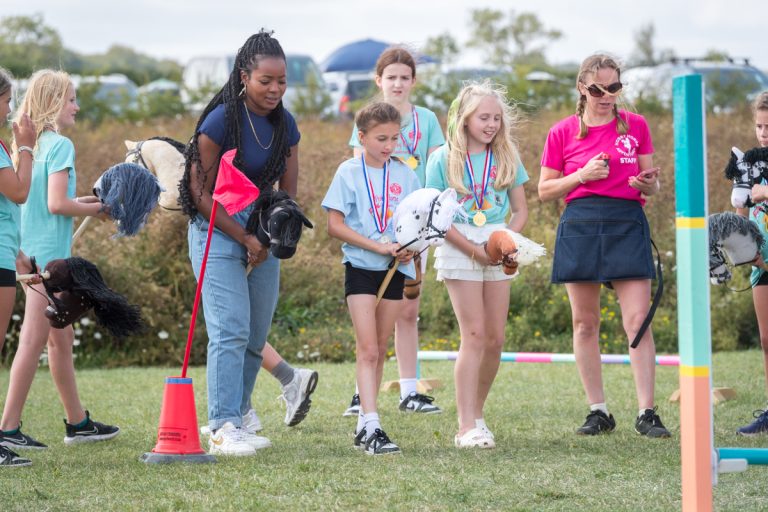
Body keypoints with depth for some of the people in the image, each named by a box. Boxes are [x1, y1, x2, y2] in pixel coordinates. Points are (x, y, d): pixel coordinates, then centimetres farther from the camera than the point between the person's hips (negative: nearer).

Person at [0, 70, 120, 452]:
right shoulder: (60, 145, -13)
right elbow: (56, 204, -19)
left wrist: (79, 203, 14)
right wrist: (96, 209, -6)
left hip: (32, 253, 9)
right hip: (49, 253, -9)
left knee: (62, 338, 16)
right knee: (34, 339, -7)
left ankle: (78, 422, 24)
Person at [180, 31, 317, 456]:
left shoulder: (285, 125, 4)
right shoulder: (221, 121, -14)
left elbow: (288, 194, 9)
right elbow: (200, 192, -11)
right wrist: (244, 238, -13)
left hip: (263, 233, 6)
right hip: (217, 230, -6)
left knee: (257, 333, 8)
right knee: (231, 329, -14)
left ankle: (239, 412, 24)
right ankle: (224, 428, -14)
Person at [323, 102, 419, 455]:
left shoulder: (403, 173, 7)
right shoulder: (349, 172, -3)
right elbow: (335, 225, -7)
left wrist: (410, 247, -9)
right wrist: (378, 246, -15)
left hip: (395, 268, 4)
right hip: (361, 266, -4)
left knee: (379, 349, 9)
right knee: (367, 349, -11)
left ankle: (364, 424, 16)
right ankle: (371, 427, -17)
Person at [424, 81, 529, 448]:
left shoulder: (506, 158, 9)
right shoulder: (444, 159, -2)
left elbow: (521, 210, 12)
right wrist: (473, 249, -13)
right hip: (459, 249, -4)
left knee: (495, 338, 3)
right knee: (474, 335, -12)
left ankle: (477, 414, 18)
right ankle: (466, 427, -14)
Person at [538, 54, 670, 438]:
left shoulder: (635, 126, 7)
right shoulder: (563, 133, 4)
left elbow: (650, 183, 13)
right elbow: (545, 191, 7)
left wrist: (649, 183, -11)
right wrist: (582, 175, -9)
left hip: (627, 224, -1)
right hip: (580, 227, 1)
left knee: (638, 319, -9)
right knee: (585, 323, 4)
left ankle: (647, 413, -8)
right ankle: (598, 411, 13)